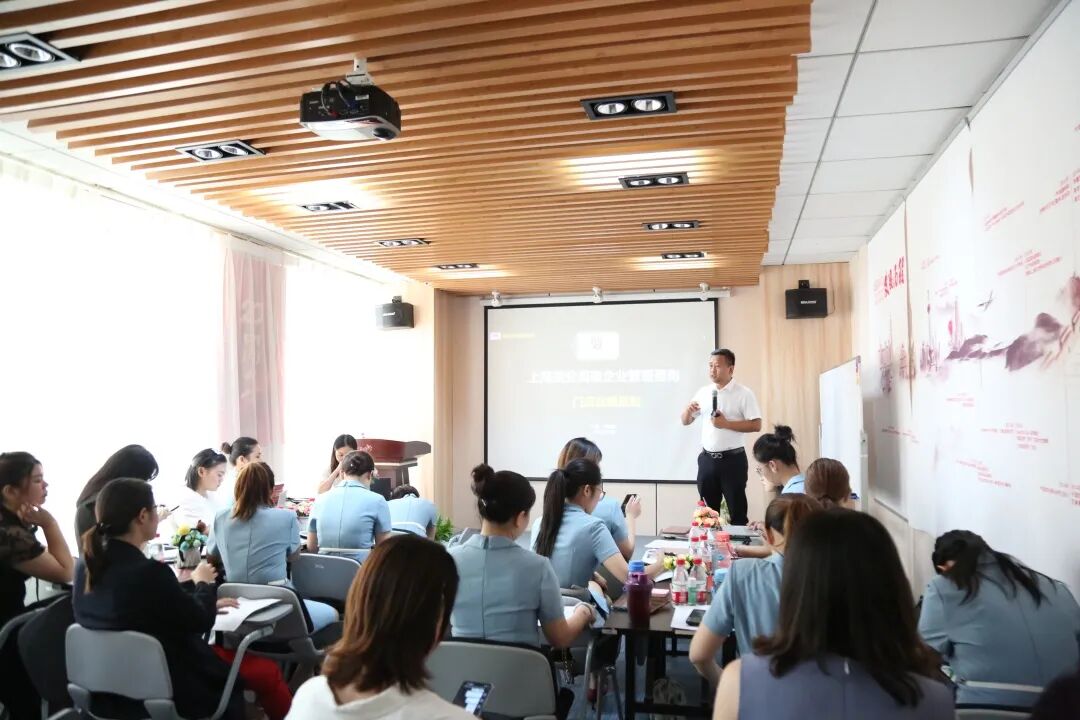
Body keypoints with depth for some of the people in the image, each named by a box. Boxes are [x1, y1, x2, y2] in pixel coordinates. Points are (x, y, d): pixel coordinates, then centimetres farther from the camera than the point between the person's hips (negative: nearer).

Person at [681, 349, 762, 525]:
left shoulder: (744, 393, -7)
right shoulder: (703, 392, 7)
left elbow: (756, 425, -12)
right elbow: (685, 421, 12)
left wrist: (726, 424, -19)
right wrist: (688, 410, -10)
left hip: (732, 459, -4)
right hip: (707, 459, 5)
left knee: (737, 510, 5)